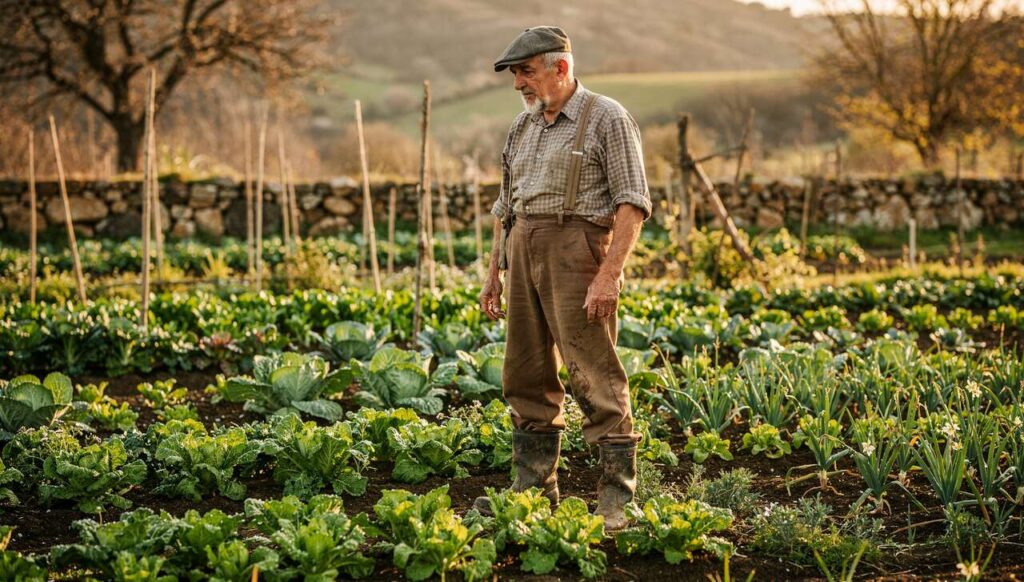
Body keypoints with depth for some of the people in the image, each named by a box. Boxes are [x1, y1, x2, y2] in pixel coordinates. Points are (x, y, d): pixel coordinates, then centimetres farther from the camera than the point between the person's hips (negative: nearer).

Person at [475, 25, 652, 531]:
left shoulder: (607, 119, -4)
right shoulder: (523, 125, 18)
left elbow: (632, 203, -10)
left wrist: (609, 275, -19)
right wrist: (493, 272, 18)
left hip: (577, 250, -7)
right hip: (523, 250, 8)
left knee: (595, 378, -9)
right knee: (527, 376, 9)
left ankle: (617, 499, -5)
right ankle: (533, 489, 18)